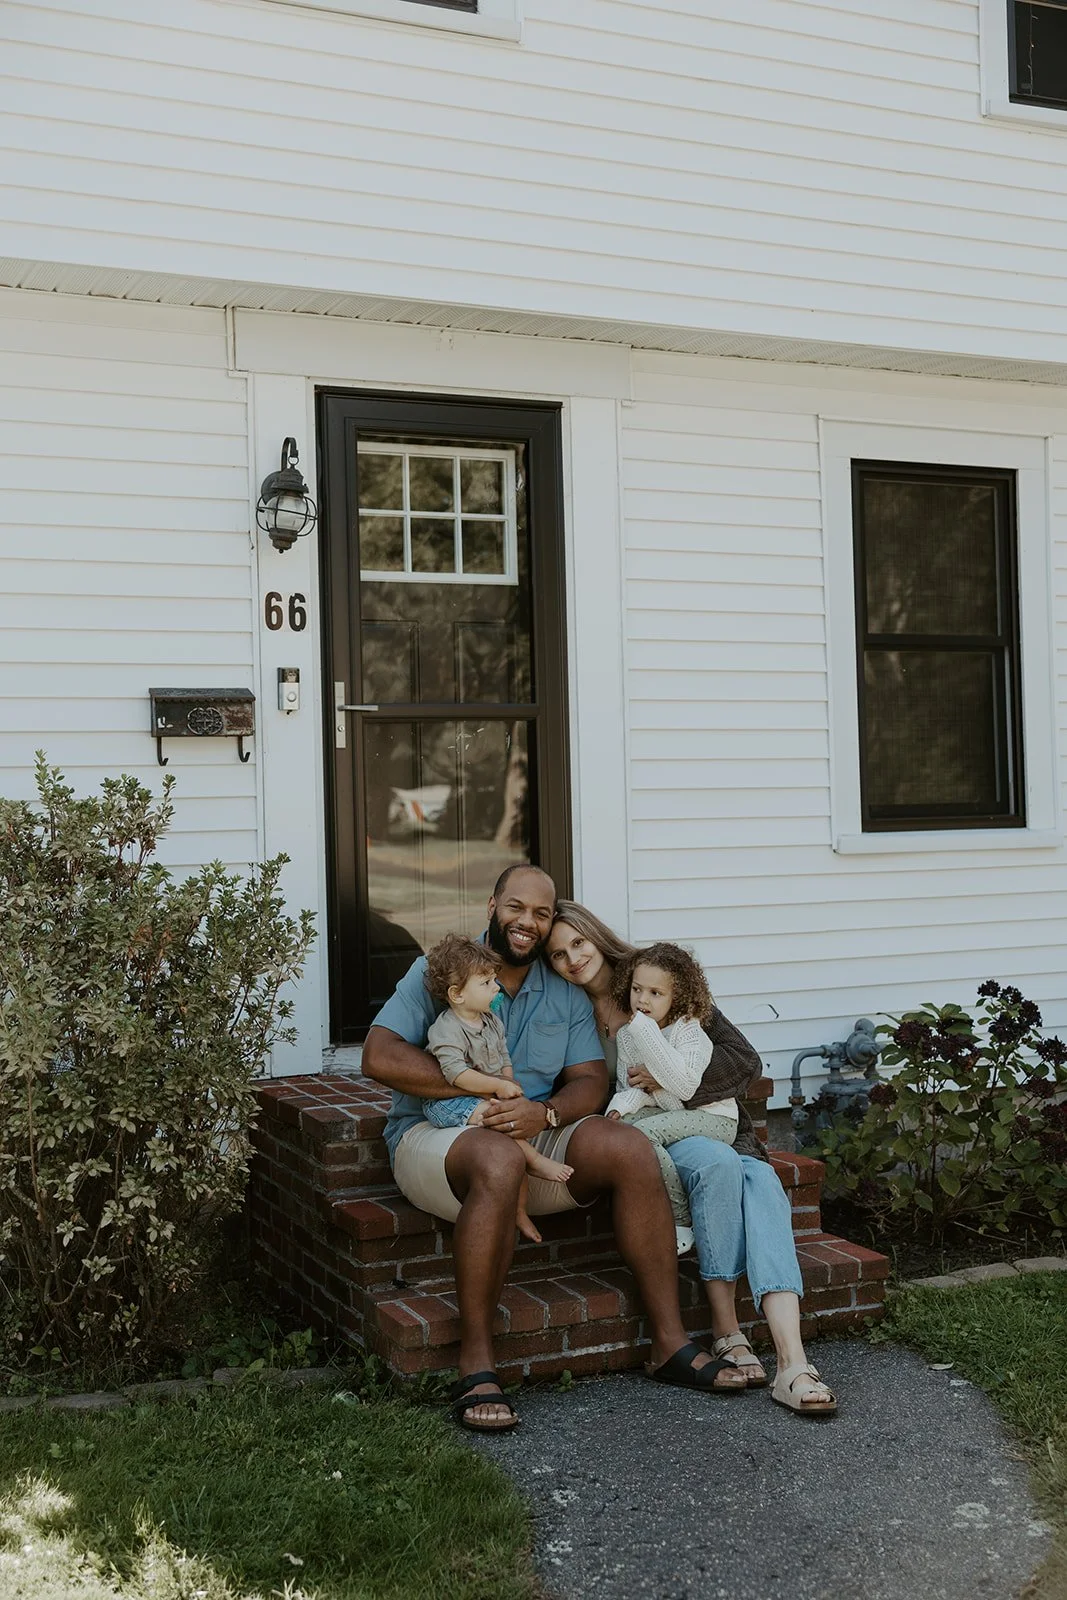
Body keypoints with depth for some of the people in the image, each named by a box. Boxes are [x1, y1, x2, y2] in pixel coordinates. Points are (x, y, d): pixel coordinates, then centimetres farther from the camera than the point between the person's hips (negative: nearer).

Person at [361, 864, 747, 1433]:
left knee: (631, 1149, -21)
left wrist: (544, 1112, -20)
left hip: (540, 1137, 5)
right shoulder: (439, 970, 1)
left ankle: (669, 1343, -15)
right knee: (499, 1160, -39)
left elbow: (591, 1081, 4)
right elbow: (380, 1057, -12)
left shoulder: (567, 993, 14)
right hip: (435, 1135, -4)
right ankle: (474, 1367, -32)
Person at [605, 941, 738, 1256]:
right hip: (668, 1113, 6)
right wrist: (622, 1106, -20)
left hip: (713, 1117, -6)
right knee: (615, 1127, -21)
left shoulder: (688, 1031, -14)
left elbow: (685, 1087, -29)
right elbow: (630, 1085, 7)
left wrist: (646, 1032, -28)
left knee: (643, 1132, -29)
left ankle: (682, 1221, -17)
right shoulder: (626, 1035, 6)